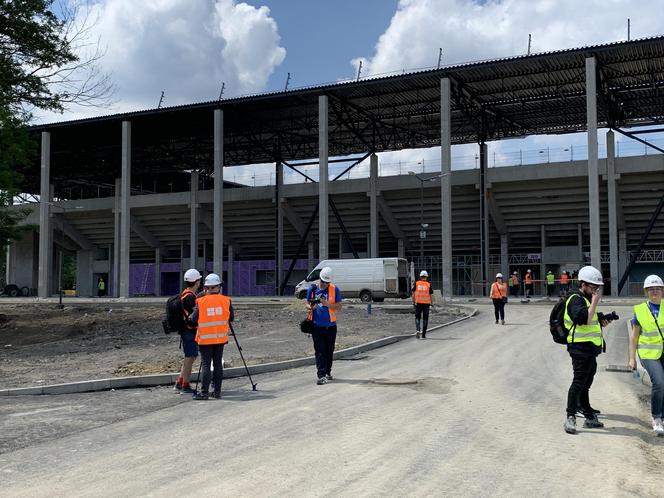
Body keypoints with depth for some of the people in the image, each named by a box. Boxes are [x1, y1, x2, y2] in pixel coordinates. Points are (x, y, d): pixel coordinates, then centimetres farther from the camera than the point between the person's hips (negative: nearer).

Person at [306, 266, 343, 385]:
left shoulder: (335, 289, -2)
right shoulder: (312, 289, 3)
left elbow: (339, 306, -3)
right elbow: (307, 304, 11)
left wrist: (327, 304, -20)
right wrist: (311, 307, -13)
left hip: (330, 325, 0)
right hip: (317, 325, 0)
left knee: (329, 351, 12)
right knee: (320, 351, -5)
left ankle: (328, 372, 29)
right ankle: (321, 375, -7)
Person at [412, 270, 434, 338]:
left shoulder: (416, 283, 1)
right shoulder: (429, 284, -1)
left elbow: (413, 294, 1)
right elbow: (430, 294, -1)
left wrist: (413, 302, 8)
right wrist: (431, 303, 8)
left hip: (418, 303, 0)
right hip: (426, 303, 0)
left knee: (417, 317, 12)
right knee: (425, 319, 8)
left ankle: (417, 329, -13)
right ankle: (423, 334, 9)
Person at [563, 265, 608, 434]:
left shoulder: (586, 299, 19)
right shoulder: (576, 299, -13)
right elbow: (584, 319, -29)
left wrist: (600, 324, 13)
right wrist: (595, 302, -22)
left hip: (589, 350, 10)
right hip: (581, 349, -10)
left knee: (585, 384, 16)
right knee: (579, 382, -12)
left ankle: (590, 417, 24)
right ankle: (570, 417, -11)